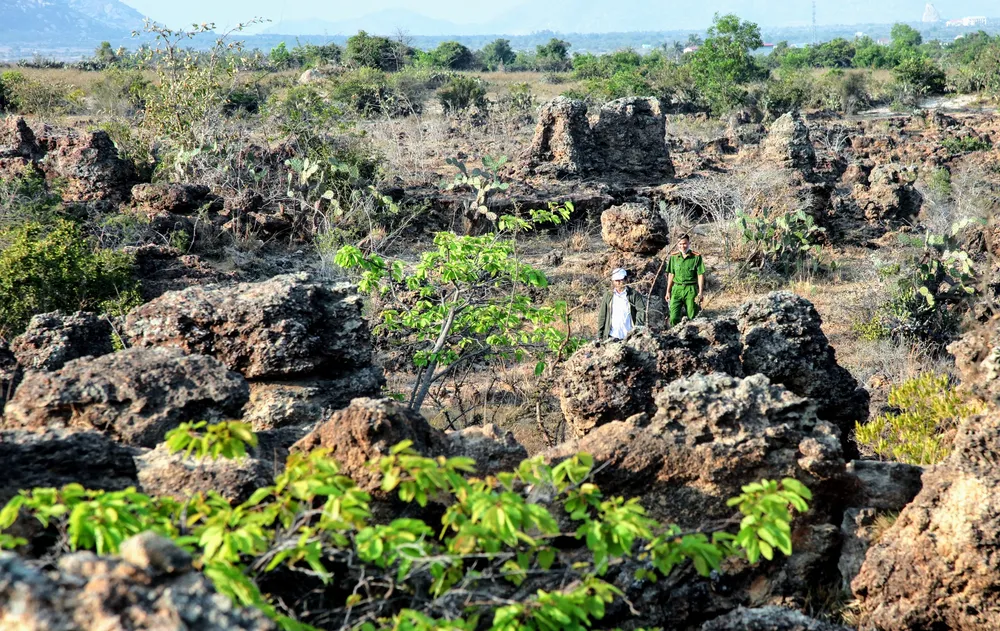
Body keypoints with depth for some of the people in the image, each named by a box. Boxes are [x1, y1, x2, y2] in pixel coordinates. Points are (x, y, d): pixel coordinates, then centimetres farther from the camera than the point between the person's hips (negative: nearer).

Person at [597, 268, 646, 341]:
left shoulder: (633, 295, 1)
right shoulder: (608, 296, 9)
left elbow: (642, 311, -3)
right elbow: (602, 316, 12)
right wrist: (600, 334, 7)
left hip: (629, 337, -2)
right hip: (612, 336, 2)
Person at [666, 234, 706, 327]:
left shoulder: (696, 257, -2)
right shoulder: (674, 257, 8)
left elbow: (700, 275, -1)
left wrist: (701, 292, -6)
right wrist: (668, 291, 13)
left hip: (691, 289, -2)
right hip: (677, 289, 2)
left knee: (691, 317, 2)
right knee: (673, 317, -9)